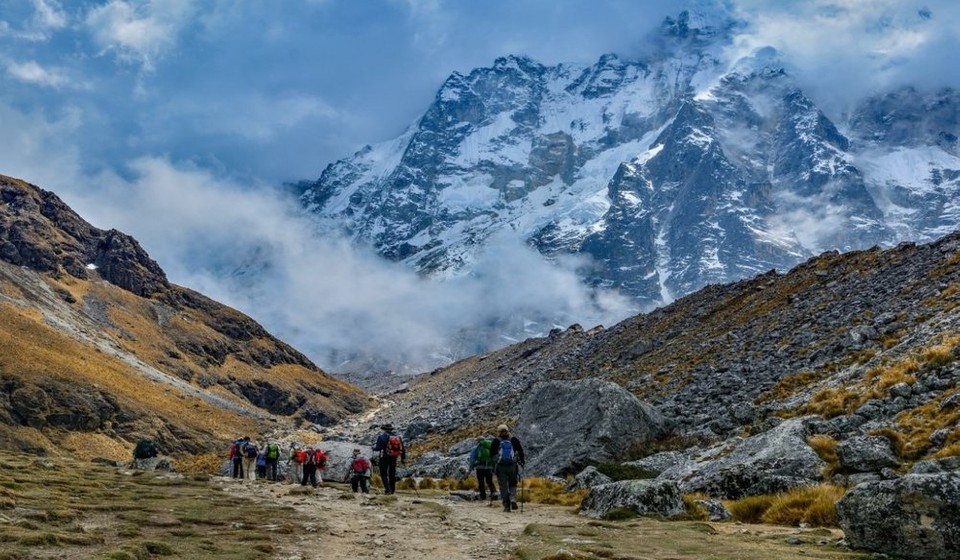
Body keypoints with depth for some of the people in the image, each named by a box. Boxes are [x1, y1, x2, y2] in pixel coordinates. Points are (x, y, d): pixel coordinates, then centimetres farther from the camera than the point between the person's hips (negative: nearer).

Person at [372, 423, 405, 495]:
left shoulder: (382, 436, -9)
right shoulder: (398, 437, 8)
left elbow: (377, 448, -13)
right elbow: (403, 449, 10)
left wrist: (374, 447, 9)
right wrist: (403, 458, 18)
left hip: (385, 458, -5)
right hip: (394, 458, 5)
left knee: (384, 474, 0)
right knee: (392, 474, 15)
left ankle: (388, 489, -15)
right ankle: (393, 490, 17)